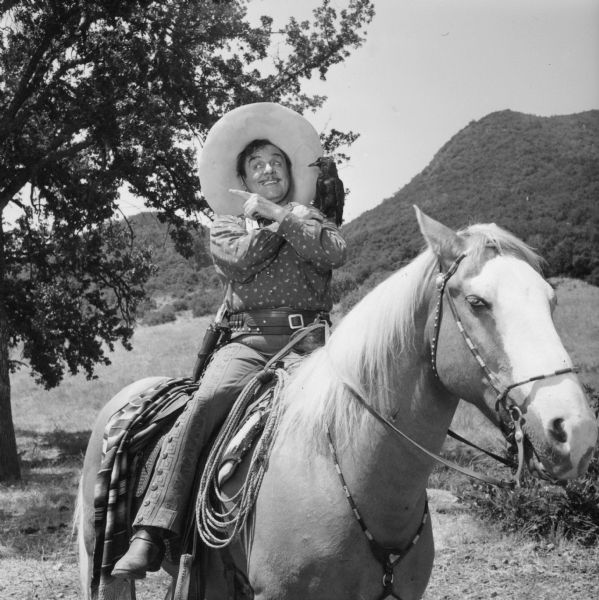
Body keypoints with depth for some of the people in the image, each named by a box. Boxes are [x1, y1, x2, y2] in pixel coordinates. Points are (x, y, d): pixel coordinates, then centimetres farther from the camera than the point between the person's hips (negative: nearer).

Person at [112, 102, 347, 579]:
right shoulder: (226, 225, 23)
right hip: (249, 342, -1)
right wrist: (278, 222, 9)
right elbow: (239, 260, -1)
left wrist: (278, 213, 1)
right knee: (206, 402, -30)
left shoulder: (312, 218, 24)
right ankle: (151, 536, -37)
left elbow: (334, 252, 0)